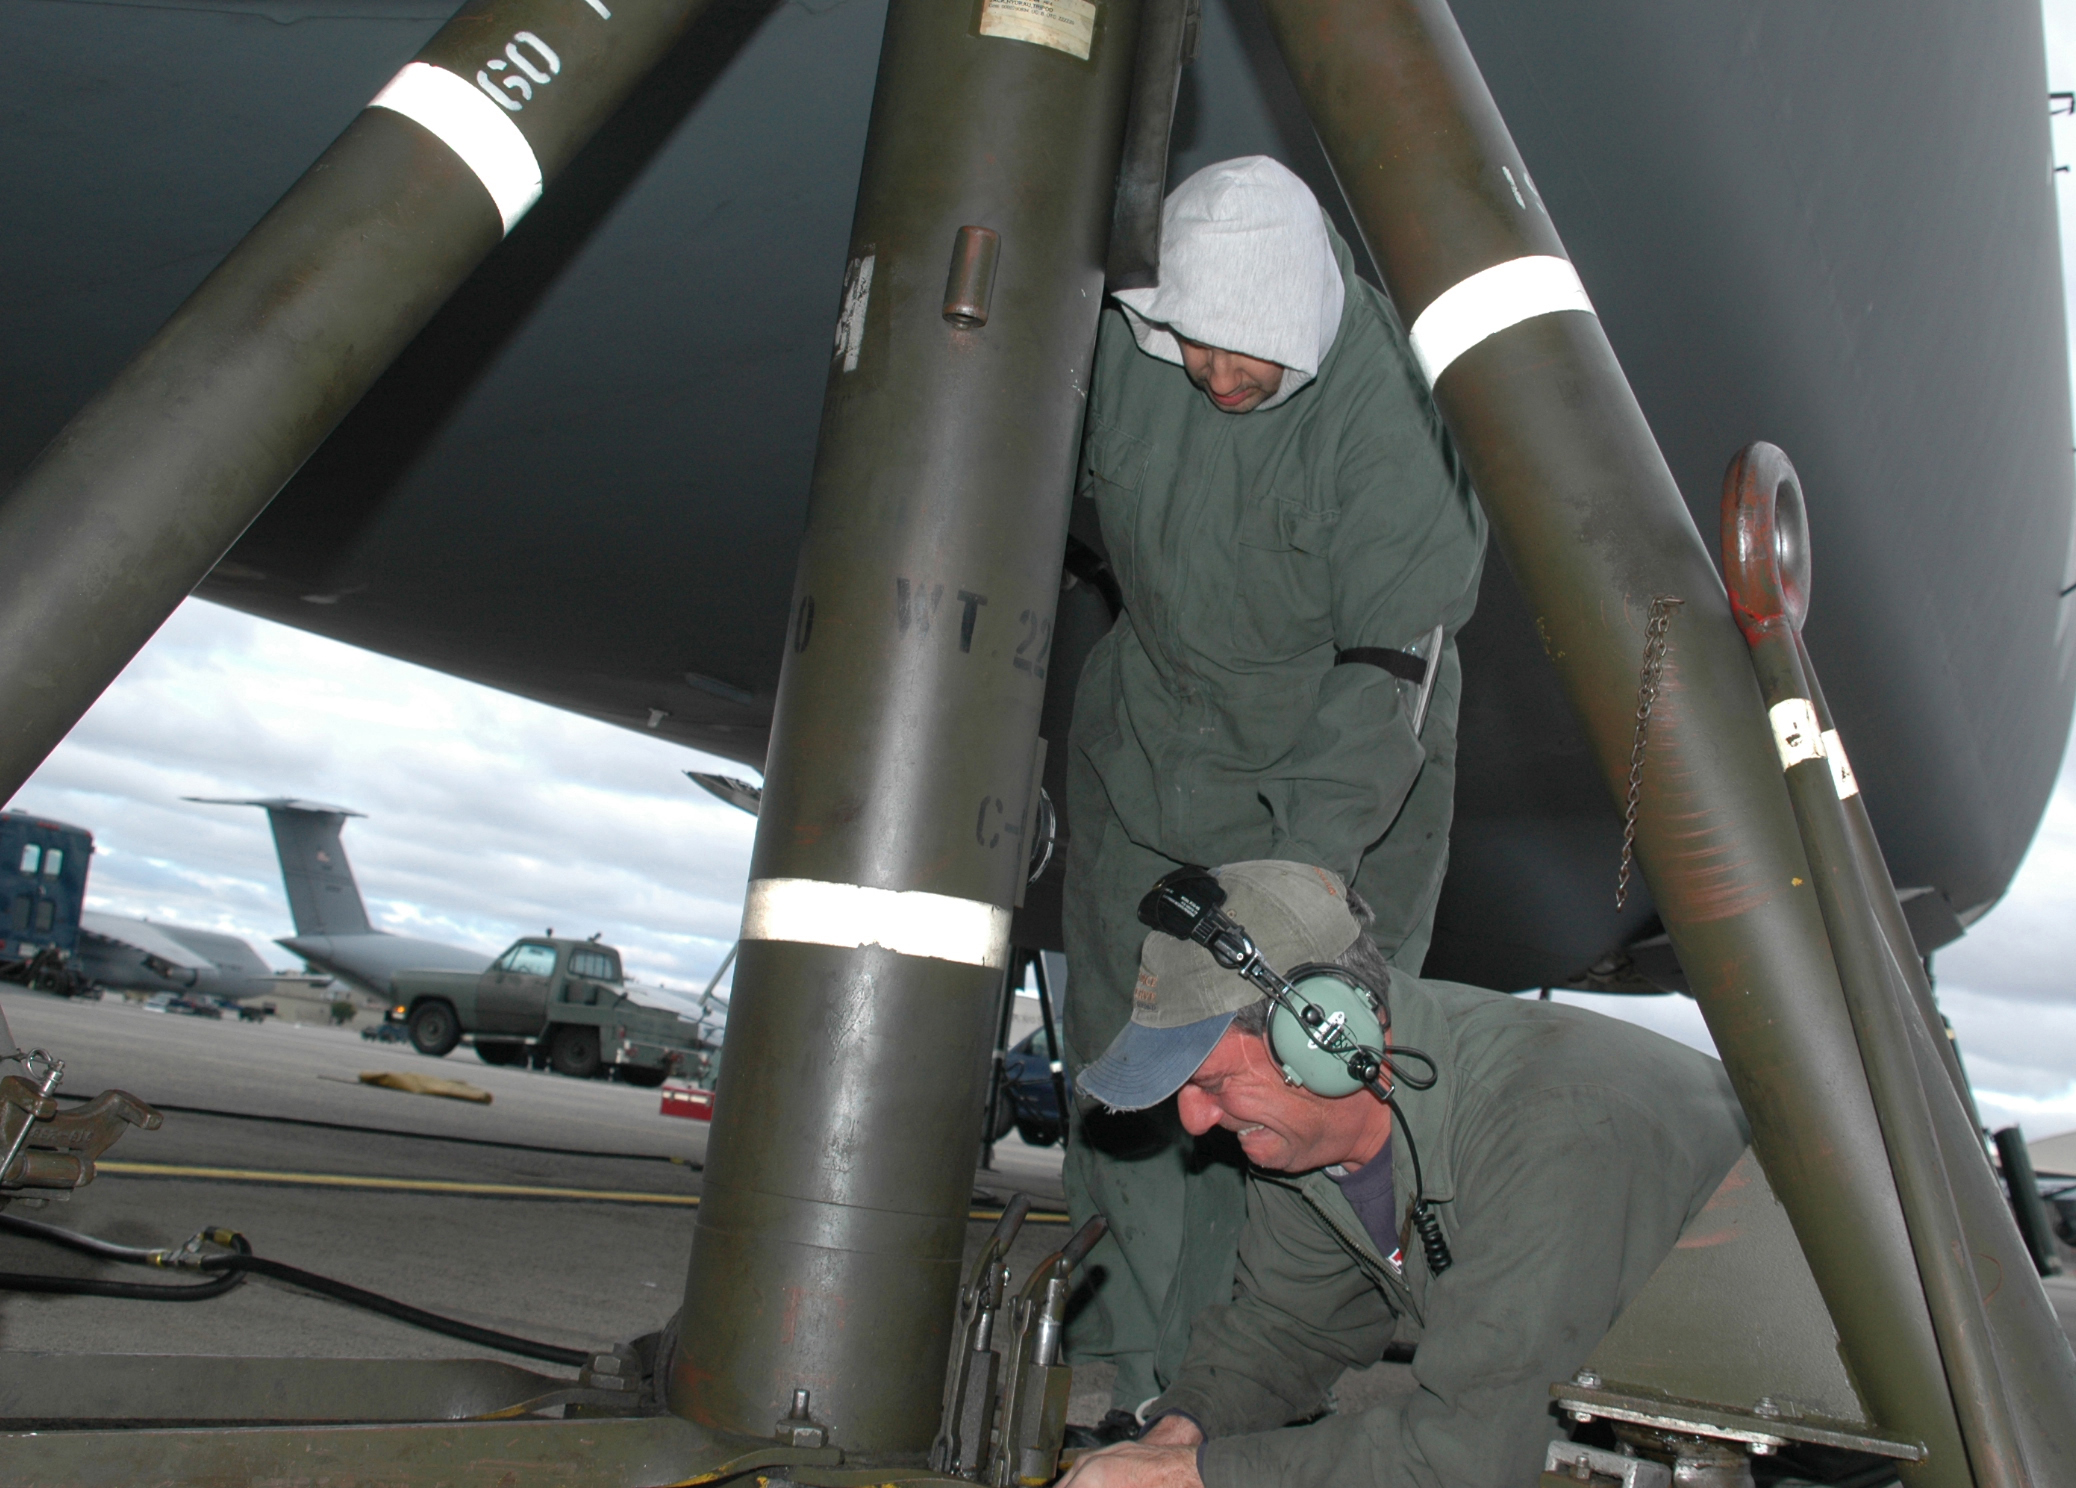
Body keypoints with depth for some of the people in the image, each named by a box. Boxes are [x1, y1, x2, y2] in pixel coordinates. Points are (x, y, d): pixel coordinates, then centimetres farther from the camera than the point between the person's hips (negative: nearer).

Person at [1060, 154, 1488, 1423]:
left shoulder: (1387, 403, -27)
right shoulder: (1124, 337, -13)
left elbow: (1396, 668, -28)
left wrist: (1303, 860, -33)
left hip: (1345, 770, -4)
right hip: (1150, 746, 4)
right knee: (1126, 1060, 6)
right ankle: (1131, 1380, 22)